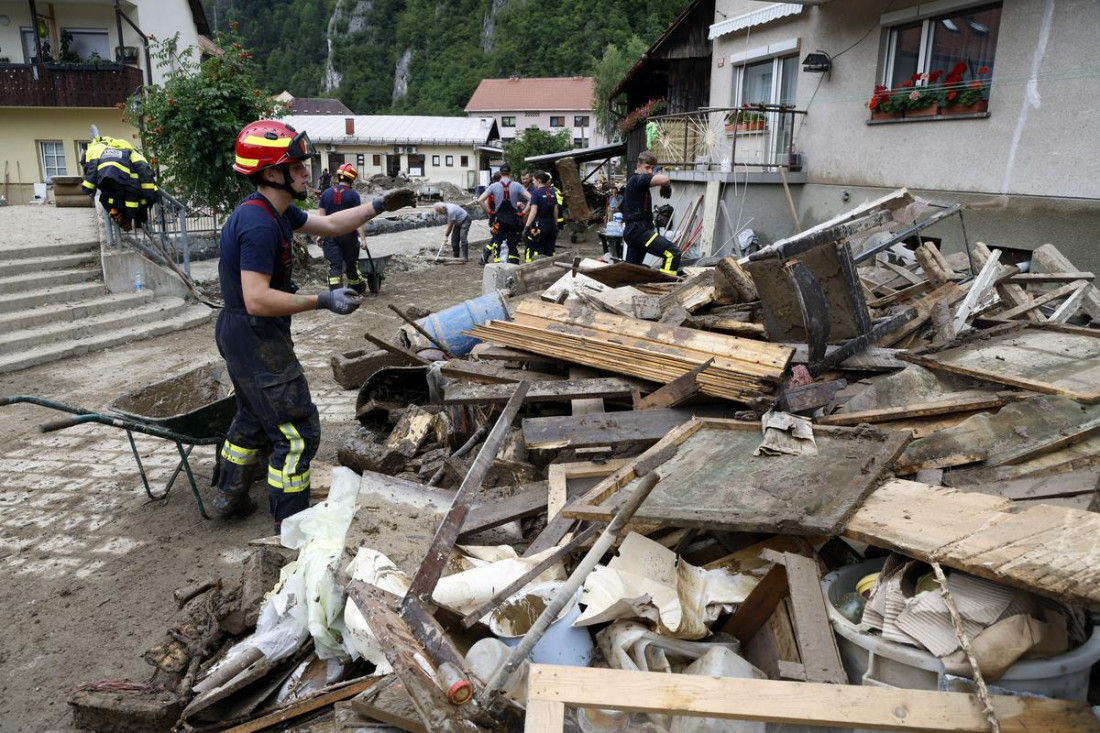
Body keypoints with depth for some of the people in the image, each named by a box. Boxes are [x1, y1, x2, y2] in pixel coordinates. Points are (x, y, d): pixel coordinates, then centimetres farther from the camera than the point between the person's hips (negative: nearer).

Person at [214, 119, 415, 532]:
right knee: (297, 432, -2)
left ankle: (229, 497, 43)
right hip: (257, 341, -11)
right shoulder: (260, 224, -26)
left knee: (255, 418, 27)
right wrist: (324, 301, -28)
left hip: (239, 336, 11)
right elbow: (258, 300, -31)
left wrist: (379, 206, 13)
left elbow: (330, 225, 16)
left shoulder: (276, 210, 6)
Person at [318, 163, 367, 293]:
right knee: (351, 263, 14)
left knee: (334, 264, 0)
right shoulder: (353, 194, -6)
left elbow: (322, 216, 3)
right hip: (348, 234, -2)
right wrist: (363, 237, -9)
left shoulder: (326, 193, 3)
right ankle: (356, 288, 32)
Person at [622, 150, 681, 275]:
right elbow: (663, 179, -24)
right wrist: (666, 186, -5)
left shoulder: (634, 181, 22)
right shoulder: (637, 179, -10)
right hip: (638, 230, -11)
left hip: (633, 231, 11)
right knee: (672, 252, -18)